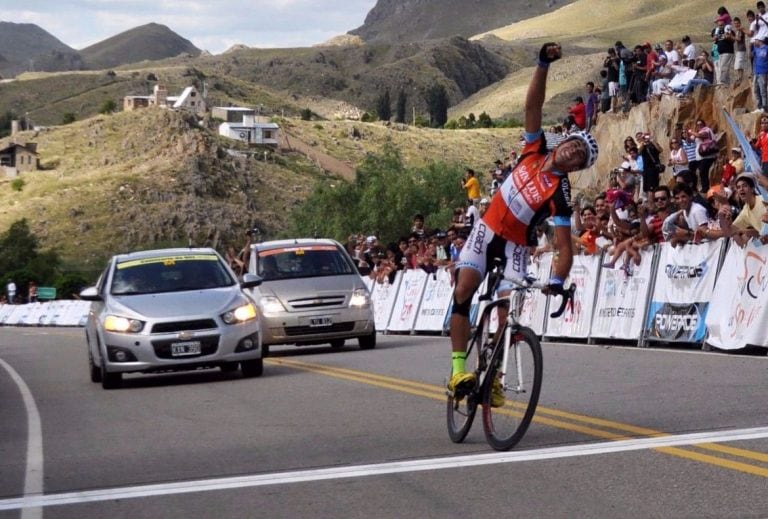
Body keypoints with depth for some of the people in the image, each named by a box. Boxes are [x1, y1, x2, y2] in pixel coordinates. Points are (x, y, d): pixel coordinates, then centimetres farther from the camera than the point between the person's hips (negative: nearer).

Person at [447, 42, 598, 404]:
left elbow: (564, 247, -25)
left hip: (515, 245, -2)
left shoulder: (560, 194, -19)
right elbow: (533, 105, -14)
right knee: (464, 291, -16)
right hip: (487, 230, 2)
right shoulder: (535, 151, -8)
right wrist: (543, 65, -26)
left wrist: (557, 280, -42)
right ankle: (458, 369, -20)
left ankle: (494, 376, 4)